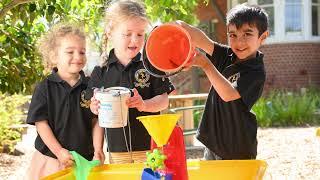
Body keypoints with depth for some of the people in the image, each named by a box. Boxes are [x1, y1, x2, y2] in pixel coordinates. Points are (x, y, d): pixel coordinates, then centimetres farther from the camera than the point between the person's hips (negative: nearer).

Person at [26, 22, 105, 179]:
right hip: (52, 159, -1)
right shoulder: (45, 88, -4)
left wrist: (97, 150, -9)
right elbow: (41, 123, -6)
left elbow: (97, 121, 1)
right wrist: (59, 151, -12)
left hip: (85, 159, 1)